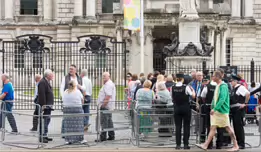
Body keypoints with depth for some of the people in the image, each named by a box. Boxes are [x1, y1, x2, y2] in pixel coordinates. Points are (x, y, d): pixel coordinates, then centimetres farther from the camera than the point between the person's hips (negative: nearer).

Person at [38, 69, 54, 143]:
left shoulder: (47, 82, 17)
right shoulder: (42, 82, -16)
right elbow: (42, 95, -22)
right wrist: (43, 105, -24)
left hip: (48, 106, 11)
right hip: (44, 106, -11)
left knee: (47, 120, 15)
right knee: (43, 121, -8)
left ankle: (45, 135, 23)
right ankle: (41, 137, -5)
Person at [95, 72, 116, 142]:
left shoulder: (108, 84, -15)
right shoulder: (110, 84, 20)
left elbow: (108, 96, -24)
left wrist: (103, 104, -23)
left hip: (106, 106, -11)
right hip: (108, 106, 11)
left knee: (104, 122, -10)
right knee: (109, 121, 14)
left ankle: (103, 137, -9)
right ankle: (111, 136, 18)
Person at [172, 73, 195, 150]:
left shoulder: (173, 88, -4)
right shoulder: (186, 87, -12)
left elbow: (172, 98, 3)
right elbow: (193, 96, -7)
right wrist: (192, 90, 9)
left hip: (177, 108, 2)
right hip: (186, 108, -2)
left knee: (178, 126, 6)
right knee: (186, 126, 5)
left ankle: (178, 144, 4)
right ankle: (185, 144, 4)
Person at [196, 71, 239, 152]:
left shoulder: (223, 86, -15)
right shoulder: (217, 86, 12)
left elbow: (222, 99, -24)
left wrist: (215, 108, -26)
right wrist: (214, 108, 16)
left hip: (223, 111, -8)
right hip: (216, 110, 8)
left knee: (228, 128, -1)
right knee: (213, 127, 4)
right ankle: (205, 145, 1)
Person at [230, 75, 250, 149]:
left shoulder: (240, 87, -13)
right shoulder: (234, 89, 15)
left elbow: (248, 94, -26)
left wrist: (245, 103, -21)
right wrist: (230, 106, 19)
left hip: (239, 109, -9)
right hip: (233, 109, 9)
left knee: (239, 126, -7)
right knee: (235, 126, 13)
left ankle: (241, 144, -3)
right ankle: (237, 143, 20)